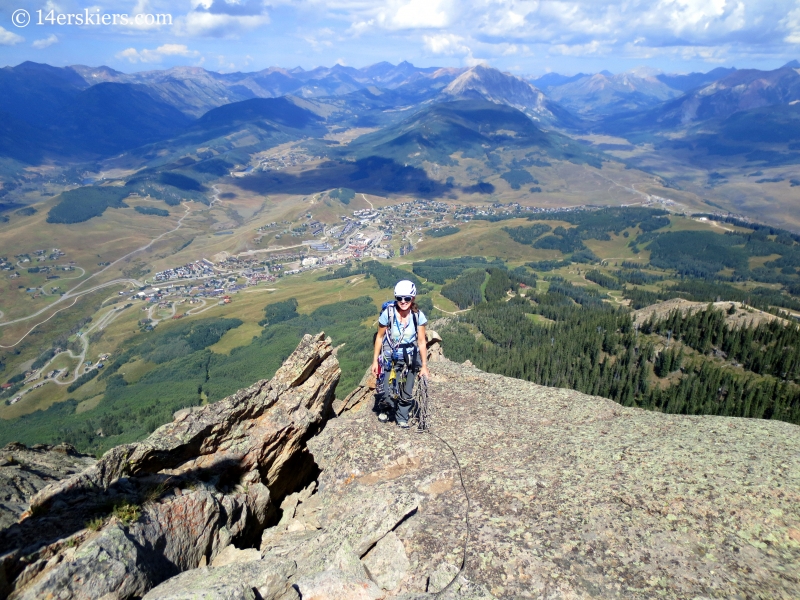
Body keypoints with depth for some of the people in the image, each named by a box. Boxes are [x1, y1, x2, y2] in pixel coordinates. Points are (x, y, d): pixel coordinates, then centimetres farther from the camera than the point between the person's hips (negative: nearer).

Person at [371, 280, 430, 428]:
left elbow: (421, 342, -8)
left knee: (407, 393, 5)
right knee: (385, 393, -6)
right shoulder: (388, 313, -16)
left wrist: (424, 366, -10)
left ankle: (402, 418, 30)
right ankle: (385, 409, 27)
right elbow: (379, 337, -4)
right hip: (391, 358, -1)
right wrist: (375, 361, -3)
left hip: (411, 358, 1)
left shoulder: (418, 315, -13)